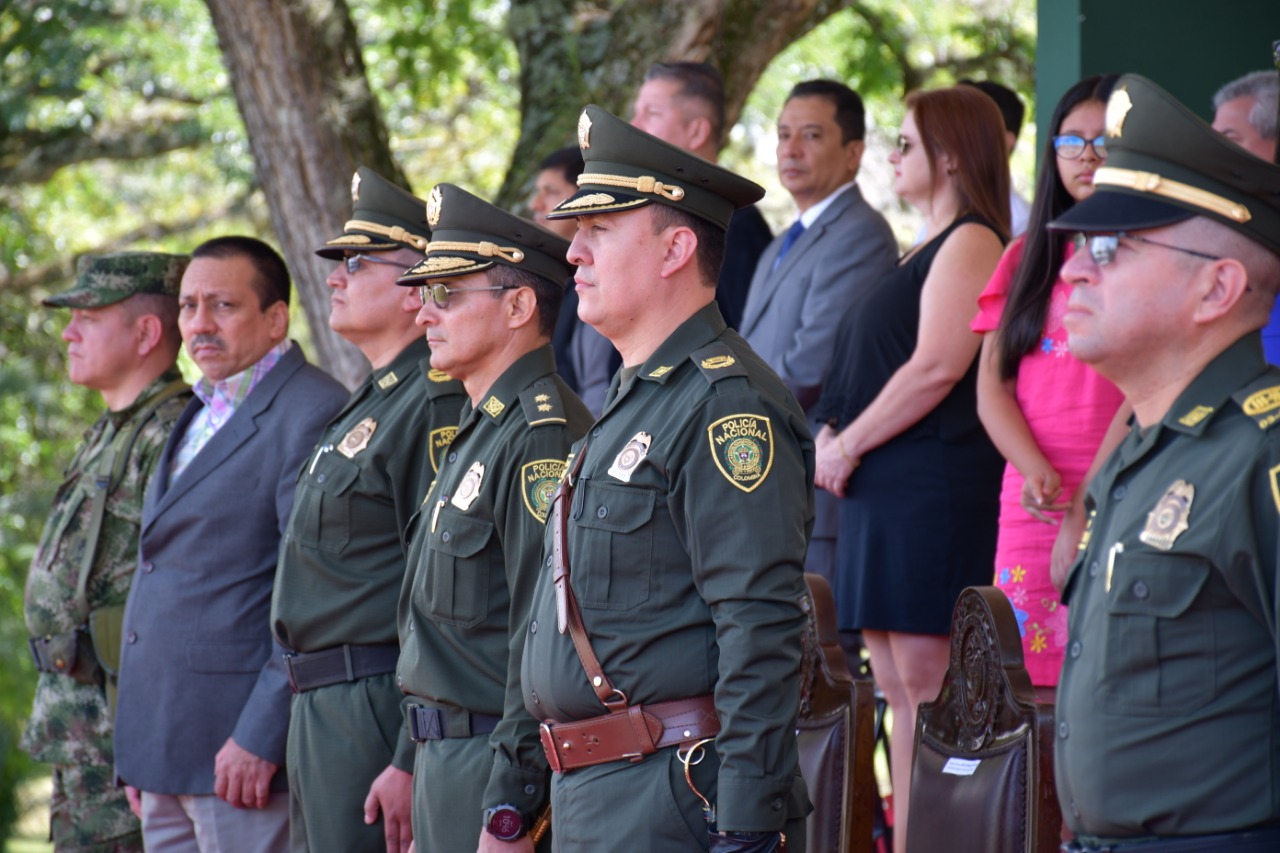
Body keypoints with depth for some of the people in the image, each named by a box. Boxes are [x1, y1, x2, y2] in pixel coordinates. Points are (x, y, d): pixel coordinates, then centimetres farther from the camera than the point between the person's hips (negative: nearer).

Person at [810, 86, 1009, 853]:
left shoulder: (971, 243, -8)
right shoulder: (926, 251, 22)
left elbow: (936, 367, -18)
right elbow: (872, 366, 26)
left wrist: (848, 446, -12)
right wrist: (832, 435, 9)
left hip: (936, 491, -10)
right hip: (886, 492, 10)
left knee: (926, 683, -11)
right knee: (898, 684, 7)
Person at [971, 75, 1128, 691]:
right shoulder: (1028, 257, 18)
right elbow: (992, 382, 11)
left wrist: (1087, 508, -15)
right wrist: (1035, 469, -8)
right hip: (1030, 504, 4)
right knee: (1034, 698, -1)